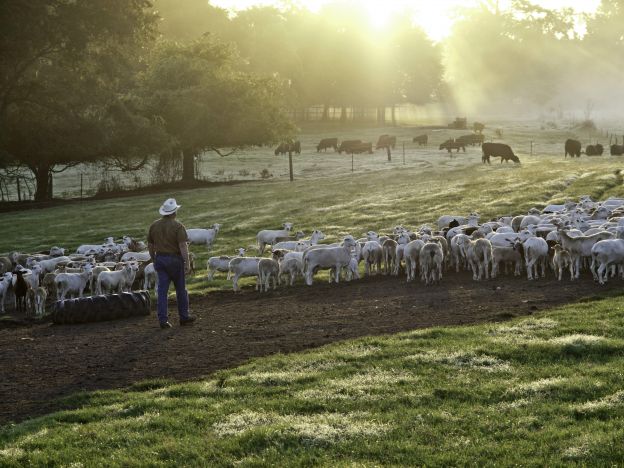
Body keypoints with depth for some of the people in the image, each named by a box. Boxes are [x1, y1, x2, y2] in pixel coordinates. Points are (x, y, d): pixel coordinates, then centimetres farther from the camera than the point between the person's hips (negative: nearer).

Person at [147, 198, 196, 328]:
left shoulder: (154, 225, 5)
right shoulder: (178, 226, -12)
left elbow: (150, 245, 11)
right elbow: (183, 246, -18)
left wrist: (154, 260, 22)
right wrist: (187, 263, -16)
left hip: (160, 259, 4)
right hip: (175, 259, -4)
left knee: (162, 290, 4)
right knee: (180, 289, 10)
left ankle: (163, 319, 1)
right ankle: (184, 317, 18)